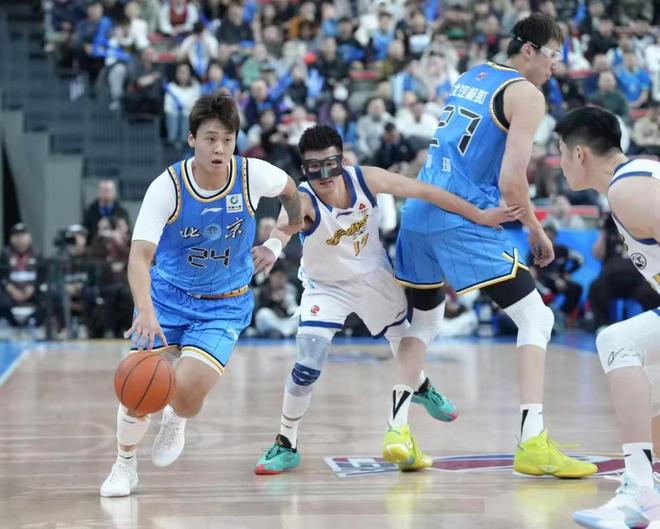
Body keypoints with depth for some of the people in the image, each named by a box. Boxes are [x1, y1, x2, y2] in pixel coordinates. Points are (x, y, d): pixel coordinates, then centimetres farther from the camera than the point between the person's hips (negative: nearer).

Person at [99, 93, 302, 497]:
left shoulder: (253, 175, -17)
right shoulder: (167, 186, -22)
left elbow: (290, 189, 8)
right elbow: (140, 255, -29)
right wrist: (145, 309, -45)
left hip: (224, 304, 0)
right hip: (168, 295, 0)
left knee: (187, 395, -17)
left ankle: (175, 422, 24)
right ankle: (125, 466, 24)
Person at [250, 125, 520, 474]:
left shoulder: (366, 180, -26)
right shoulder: (303, 200, -34)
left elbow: (425, 192, -17)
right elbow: (285, 223, -59)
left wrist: (480, 216, -15)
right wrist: (273, 245, -82)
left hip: (374, 277, 3)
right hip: (325, 287, -3)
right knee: (307, 366, -17)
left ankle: (420, 387, 58)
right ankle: (286, 445, 5)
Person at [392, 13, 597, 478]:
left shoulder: (471, 76, 20)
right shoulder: (527, 94, -4)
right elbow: (510, 181, -13)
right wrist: (536, 231, 0)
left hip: (419, 211, 8)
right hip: (464, 218, -8)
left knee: (423, 324, 23)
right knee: (536, 318, -3)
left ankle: (397, 431, 16)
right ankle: (532, 443, -14)